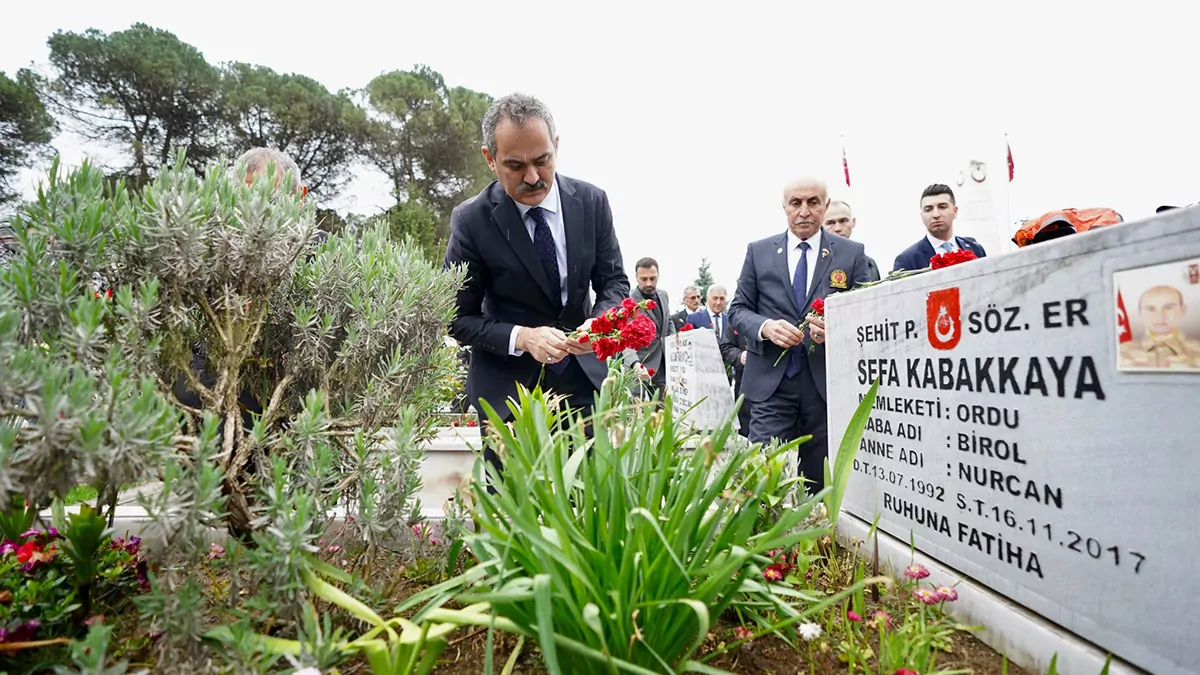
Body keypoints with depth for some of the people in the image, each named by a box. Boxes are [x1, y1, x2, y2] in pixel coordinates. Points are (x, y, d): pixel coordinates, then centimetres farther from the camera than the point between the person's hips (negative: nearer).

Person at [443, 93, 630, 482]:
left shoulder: (592, 202, -5)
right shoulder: (471, 220, -12)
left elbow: (614, 281, 2)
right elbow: (458, 318, -7)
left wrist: (600, 320, -20)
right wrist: (521, 338, -24)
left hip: (582, 378, 2)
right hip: (508, 388, -2)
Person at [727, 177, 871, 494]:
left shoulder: (852, 252, 7)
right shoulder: (758, 251, 8)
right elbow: (738, 309, 8)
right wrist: (765, 327, -13)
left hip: (828, 381, 1)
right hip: (771, 382, 0)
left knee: (821, 482, 9)